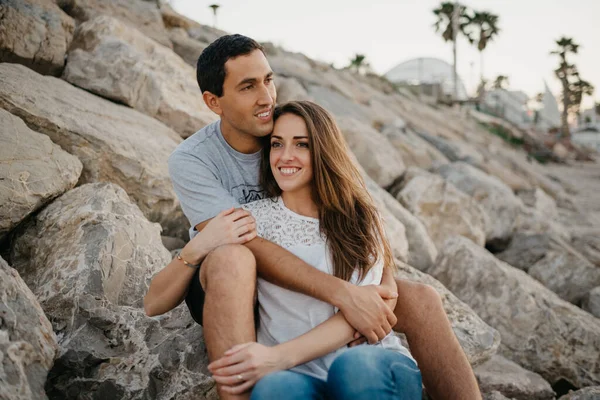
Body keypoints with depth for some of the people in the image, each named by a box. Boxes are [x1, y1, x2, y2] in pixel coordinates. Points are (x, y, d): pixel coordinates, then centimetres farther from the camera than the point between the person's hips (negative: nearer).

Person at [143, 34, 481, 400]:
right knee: (231, 258, -40)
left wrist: (386, 280, -25)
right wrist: (342, 293, -37)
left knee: (420, 300, -15)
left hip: (303, 279, 4)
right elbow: (250, 247, -28)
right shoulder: (190, 161, -17)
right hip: (228, 288, -3)